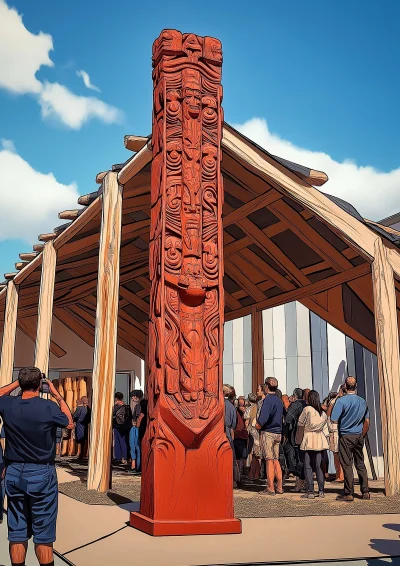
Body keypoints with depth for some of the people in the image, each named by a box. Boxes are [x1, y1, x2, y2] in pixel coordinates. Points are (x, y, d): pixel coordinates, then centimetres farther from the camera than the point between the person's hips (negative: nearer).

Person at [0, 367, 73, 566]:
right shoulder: (49, 407, -15)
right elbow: (70, 424, 3)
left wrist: (18, 382, 16)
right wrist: (58, 397, 6)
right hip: (41, 474, -3)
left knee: (17, 532, 12)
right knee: (43, 535, 5)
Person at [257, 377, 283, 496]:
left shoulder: (268, 400, -13)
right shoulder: (279, 401, 12)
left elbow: (263, 418, -21)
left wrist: (259, 425, -5)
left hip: (267, 432, -7)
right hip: (278, 433, 7)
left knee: (269, 460, -3)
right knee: (276, 460, 12)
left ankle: (270, 488, 1)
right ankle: (279, 487, 15)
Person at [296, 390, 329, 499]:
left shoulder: (307, 409, -6)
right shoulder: (323, 412, 7)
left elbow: (300, 424, 0)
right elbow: (325, 428, 10)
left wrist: (298, 439, 10)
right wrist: (326, 439, 17)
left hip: (309, 439, -5)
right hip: (320, 440, 5)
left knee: (308, 466, 0)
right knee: (319, 466, 10)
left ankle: (310, 491, -2)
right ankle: (321, 491, 11)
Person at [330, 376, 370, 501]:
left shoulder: (341, 400, -14)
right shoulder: (362, 401, 4)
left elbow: (334, 420, -18)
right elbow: (367, 422, 12)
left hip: (346, 436, -5)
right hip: (359, 436, 5)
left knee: (347, 465, 0)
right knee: (360, 464, 13)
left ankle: (349, 494, 4)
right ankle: (365, 492, 17)